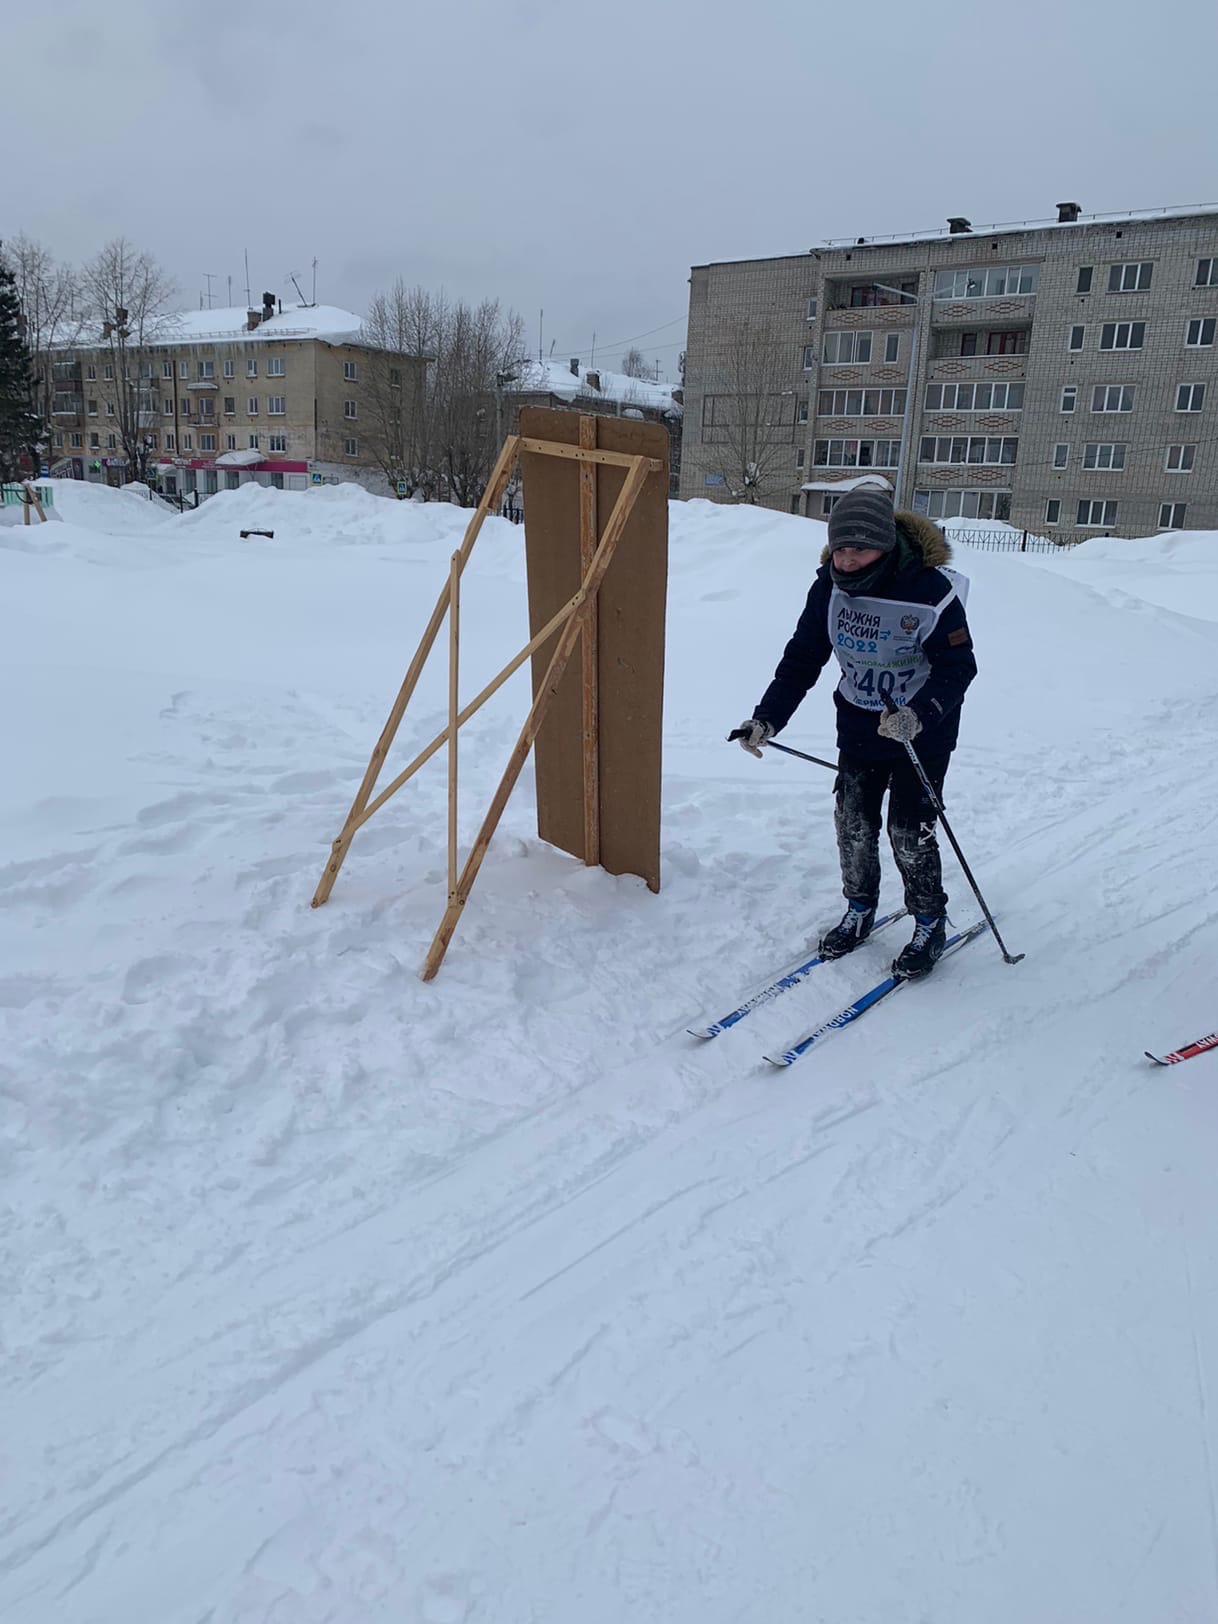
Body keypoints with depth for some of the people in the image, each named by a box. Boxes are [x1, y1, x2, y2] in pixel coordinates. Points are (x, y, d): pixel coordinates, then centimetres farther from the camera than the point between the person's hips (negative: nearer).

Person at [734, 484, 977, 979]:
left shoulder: (931, 590, -24)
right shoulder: (830, 586, -9)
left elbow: (958, 666, -22)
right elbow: (802, 659, -3)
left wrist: (918, 715, -39)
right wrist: (767, 718, -12)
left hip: (923, 734, -5)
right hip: (858, 728, 5)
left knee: (910, 831, -2)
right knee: (852, 822, 8)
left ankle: (930, 924, 19)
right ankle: (859, 911, 31)